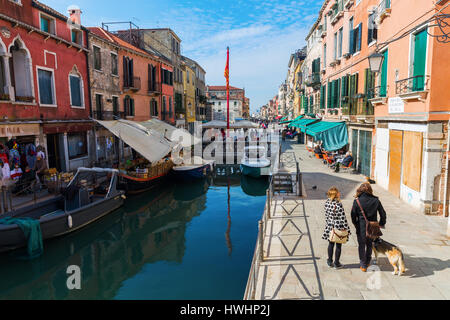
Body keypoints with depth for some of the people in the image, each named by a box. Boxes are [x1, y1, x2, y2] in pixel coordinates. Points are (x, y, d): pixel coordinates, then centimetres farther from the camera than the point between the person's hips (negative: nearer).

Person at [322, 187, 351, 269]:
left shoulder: (327, 203, -3)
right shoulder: (339, 204, -21)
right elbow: (343, 217, -16)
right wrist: (346, 228, -7)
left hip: (330, 226, 5)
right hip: (339, 227, -5)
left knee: (331, 244, 18)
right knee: (338, 245, 10)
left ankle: (330, 262, 28)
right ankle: (336, 263, 21)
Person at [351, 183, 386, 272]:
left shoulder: (357, 201, -12)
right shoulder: (375, 200, -5)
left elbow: (353, 215, -7)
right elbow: (383, 214, 2)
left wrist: (356, 225, 10)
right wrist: (381, 224, 18)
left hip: (361, 228, -2)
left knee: (361, 246, 13)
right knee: (369, 245, 22)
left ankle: (363, 265, 19)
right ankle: (367, 262, 37)